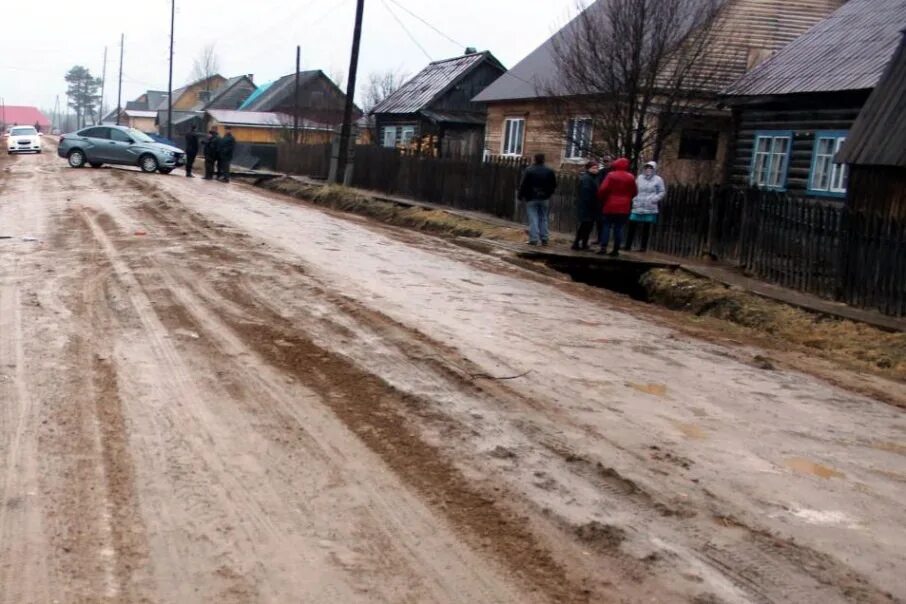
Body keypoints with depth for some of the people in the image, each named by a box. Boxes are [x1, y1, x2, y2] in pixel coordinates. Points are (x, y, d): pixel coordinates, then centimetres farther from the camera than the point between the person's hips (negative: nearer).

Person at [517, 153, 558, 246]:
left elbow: (523, 185, -10)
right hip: (545, 199, 3)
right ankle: (544, 239, 9)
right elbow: (554, 185, 6)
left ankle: (534, 239, -6)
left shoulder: (529, 170, -9)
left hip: (532, 198, -3)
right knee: (544, 219, 9)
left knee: (533, 219, -1)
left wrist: (520, 196, 0)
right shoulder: (549, 171, 1)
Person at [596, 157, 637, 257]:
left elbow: (603, 189, -12)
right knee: (619, 228, 5)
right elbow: (635, 192, 10)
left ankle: (603, 247, -5)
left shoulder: (611, 175, -5)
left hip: (610, 205, -2)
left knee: (606, 226, 6)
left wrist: (601, 200, 4)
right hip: (624, 207, 2)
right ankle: (616, 249, 3)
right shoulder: (631, 177, 2)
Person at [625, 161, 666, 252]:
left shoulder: (658, 179, 1)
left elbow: (663, 192, 1)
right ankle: (628, 245, 5)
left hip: (650, 208, -3)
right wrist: (634, 198, 4)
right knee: (632, 225, -1)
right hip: (638, 207, 3)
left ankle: (644, 247, 7)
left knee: (646, 227, 1)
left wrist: (654, 199, -13)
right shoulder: (640, 177, 13)